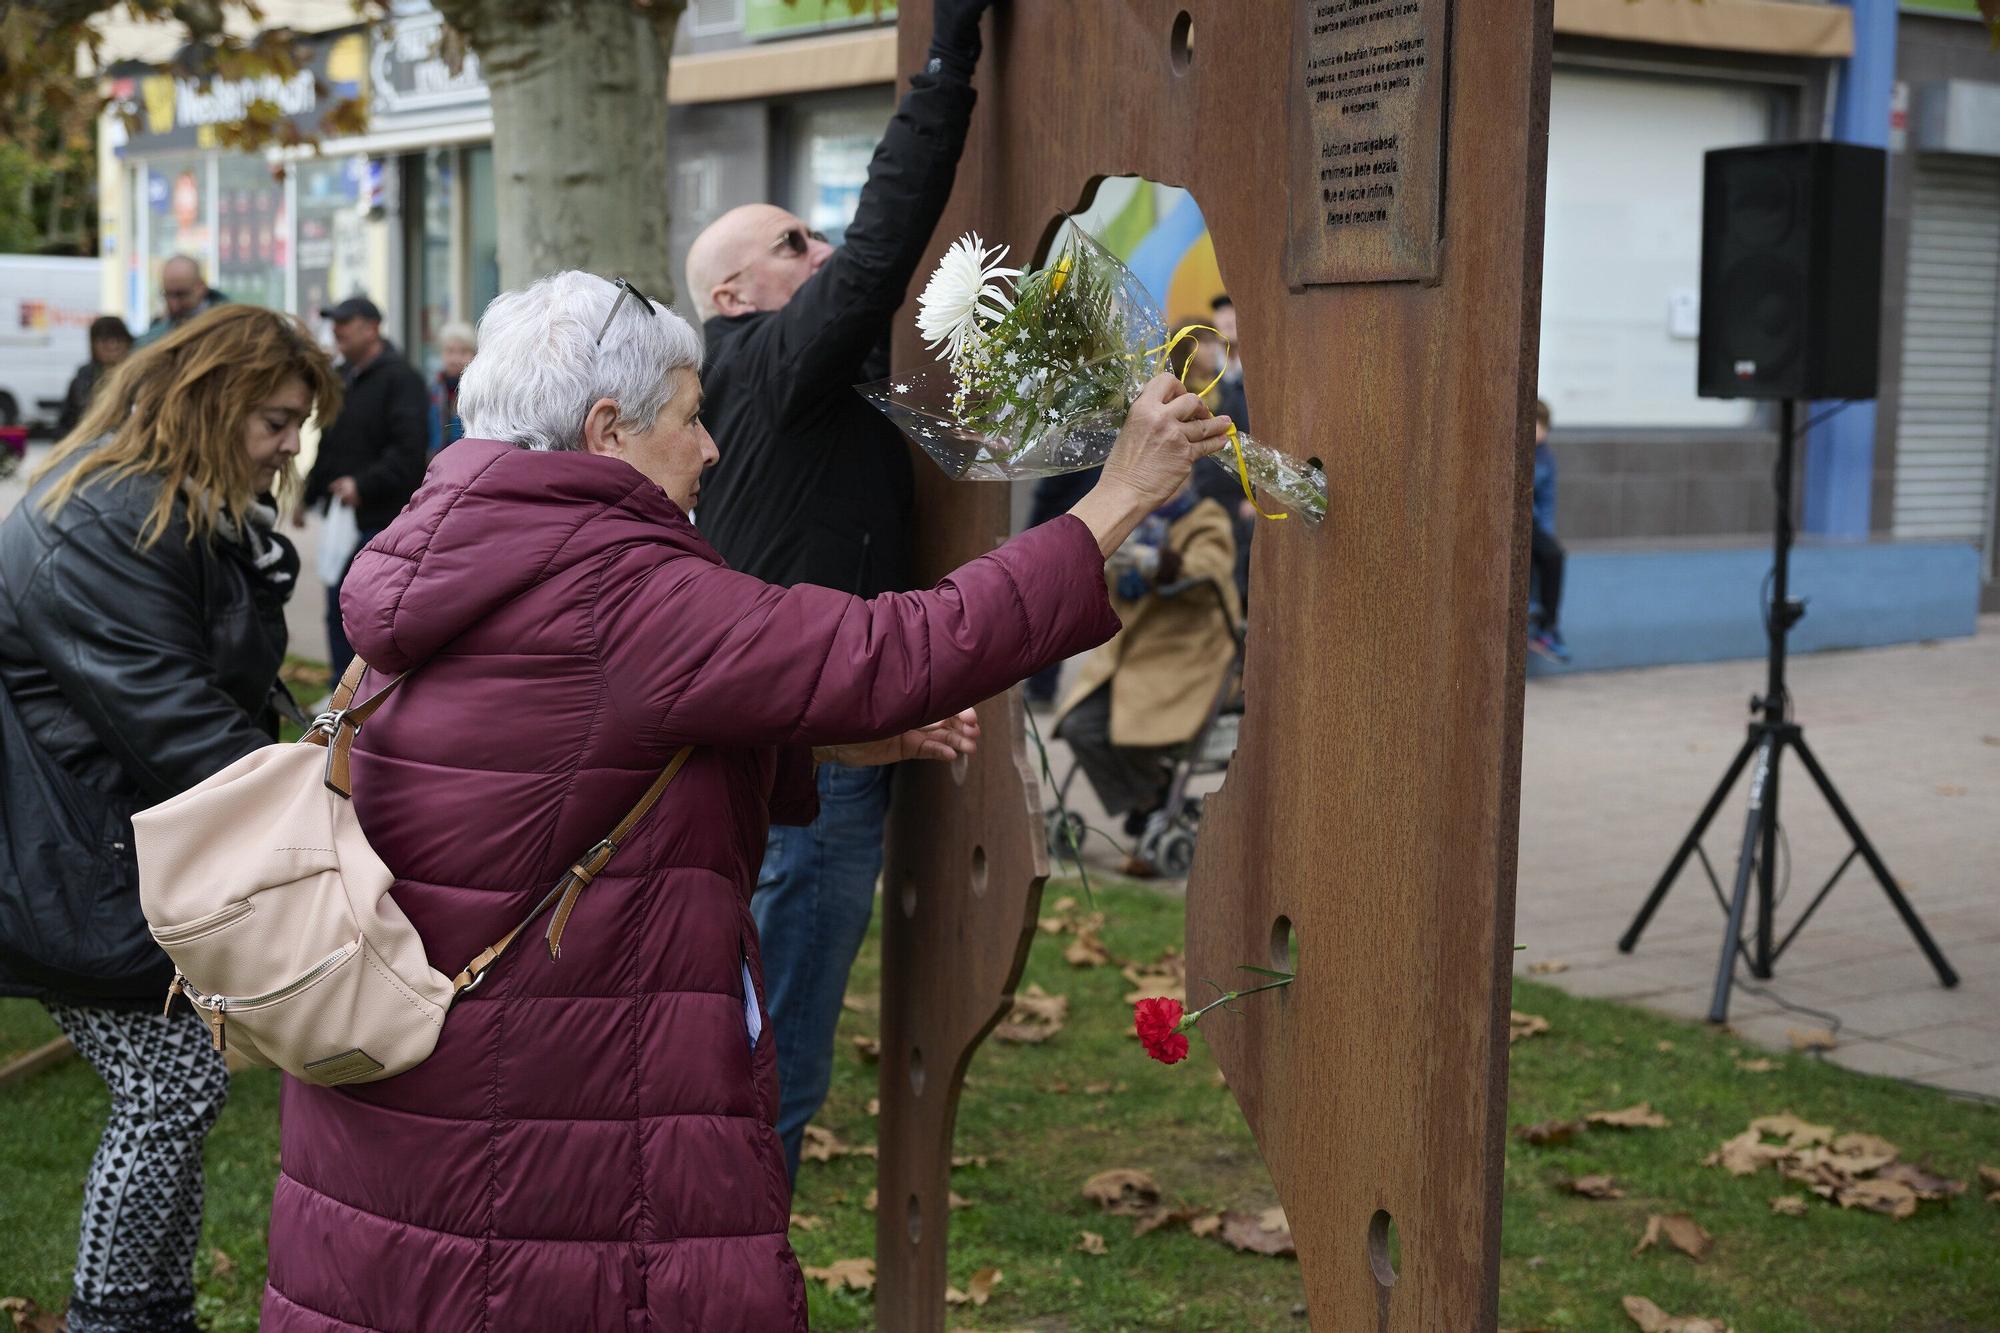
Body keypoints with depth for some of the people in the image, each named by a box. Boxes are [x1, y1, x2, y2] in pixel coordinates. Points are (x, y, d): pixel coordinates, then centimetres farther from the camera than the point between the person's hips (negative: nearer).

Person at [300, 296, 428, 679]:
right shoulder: (341, 377, 17)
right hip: (342, 517, 9)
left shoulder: (399, 378, -11)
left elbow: (409, 451, -20)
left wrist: (363, 485, -24)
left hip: (381, 518, -9)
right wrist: (309, 496, 23)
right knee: (338, 604, 12)